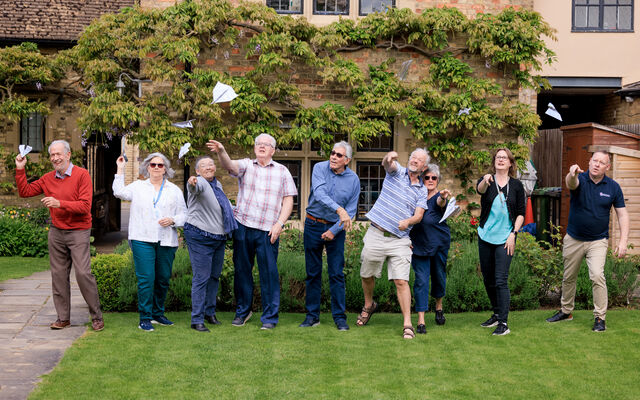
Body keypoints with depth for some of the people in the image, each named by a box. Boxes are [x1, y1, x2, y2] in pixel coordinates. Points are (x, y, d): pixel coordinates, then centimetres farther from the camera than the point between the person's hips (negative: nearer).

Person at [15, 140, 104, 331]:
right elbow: (24, 191, 12)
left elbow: (85, 206, -16)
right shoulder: (48, 178, 9)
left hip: (78, 232, -5)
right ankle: (63, 317, 12)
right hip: (56, 232, 5)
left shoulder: (82, 175, -8)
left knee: (83, 273, -11)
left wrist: (60, 203, -25)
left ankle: (96, 316, 1)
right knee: (59, 274, 5)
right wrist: (20, 169, 4)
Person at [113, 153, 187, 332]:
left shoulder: (174, 190, 14)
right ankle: (145, 317, -2)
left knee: (163, 279, 7)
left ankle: (158, 313, 22)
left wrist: (172, 220, -8)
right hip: (142, 240, -2)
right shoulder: (138, 186, 14)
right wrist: (120, 170, 7)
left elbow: (183, 214, 11)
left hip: (166, 241, 2)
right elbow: (119, 192, 4)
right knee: (146, 278, -9)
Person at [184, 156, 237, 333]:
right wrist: (192, 183, -61)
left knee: (215, 276, 15)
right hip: (200, 237, -8)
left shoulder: (217, 184, 12)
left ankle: (209, 312, 29)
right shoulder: (200, 183, -13)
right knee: (201, 277, -8)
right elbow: (196, 186, -39)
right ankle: (197, 320, -3)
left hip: (219, 237, 8)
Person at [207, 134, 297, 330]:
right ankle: (243, 310, 25)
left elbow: (288, 200, 7)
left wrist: (279, 224, -6)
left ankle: (270, 317, 8)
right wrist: (221, 152, -36)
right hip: (243, 225, 1)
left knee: (269, 272, -2)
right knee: (242, 269, 8)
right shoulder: (246, 165, 8)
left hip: (268, 230, -1)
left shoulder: (282, 171, 9)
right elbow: (230, 165, -14)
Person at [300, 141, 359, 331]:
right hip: (313, 225, 0)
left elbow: (351, 210, 0)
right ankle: (312, 315, 14)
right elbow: (319, 193, -23)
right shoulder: (320, 168, -6)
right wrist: (339, 209, -36)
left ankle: (339, 317, 6)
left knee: (337, 274, -2)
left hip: (336, 228, 0)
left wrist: (334, 230, -10)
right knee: (313, 273, 6)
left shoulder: (353, 179, -2)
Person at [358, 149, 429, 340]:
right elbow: (388, 164, -18)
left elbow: (419, 215, -1)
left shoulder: (422, 190, 9)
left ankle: (407, 324, -5)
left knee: (401, 281, -9)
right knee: (367, 275, 11)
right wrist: (389, 157, -43)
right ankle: (369, 305, 39)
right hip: (376, 234, 0)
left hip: (399, 240, 0)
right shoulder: (397, 171, 5)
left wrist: (408, 221, -25)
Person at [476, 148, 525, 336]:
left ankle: (503, 323, -9)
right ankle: (496, 314, 29)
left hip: (505, 238, -3)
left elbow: (521, 213, 4)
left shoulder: (516, 185, 3)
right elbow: (479, 189, -23)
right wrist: (485, 181, -46)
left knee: (500, 280, -11)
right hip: (485, 236, 3)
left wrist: (513, 234, -8)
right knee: (488, 279, 12)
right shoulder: (486, 181, 2)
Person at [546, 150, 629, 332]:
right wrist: (572, 174, -60)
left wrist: (623, 241, -11)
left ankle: (600, 318, -8)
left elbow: (622, 214, 0)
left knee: (597, 275, -18)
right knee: (568, 277, 13)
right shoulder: (580, 179, -9)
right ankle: (566, 311, 32)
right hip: (573, 239, 1)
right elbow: (571, 183, -35)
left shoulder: (613, 187, -3)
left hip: (598, 241, -1)